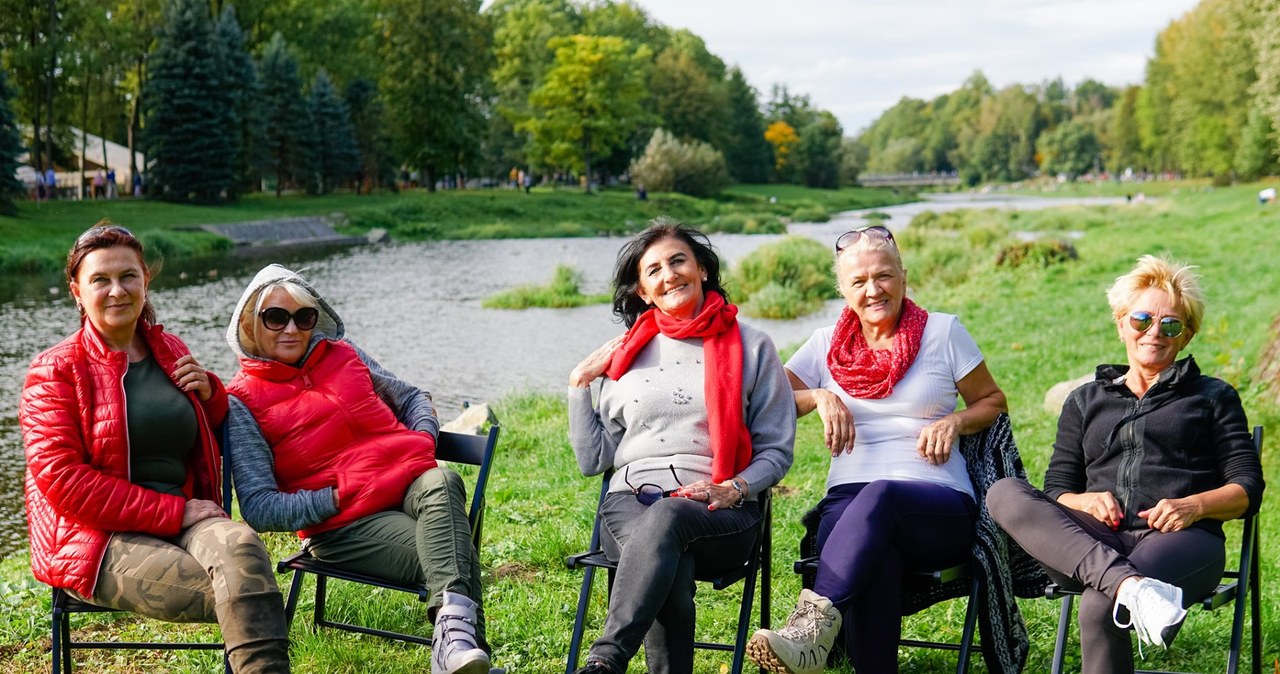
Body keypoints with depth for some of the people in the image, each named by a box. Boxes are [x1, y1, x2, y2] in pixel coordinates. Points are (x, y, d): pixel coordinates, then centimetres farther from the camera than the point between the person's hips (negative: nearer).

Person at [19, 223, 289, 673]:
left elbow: (212, 438, 30)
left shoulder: (172, 352, 16)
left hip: (183, 520, 4)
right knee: (241, 599, -30)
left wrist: (209, 392, 5)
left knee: (239, 545, -34)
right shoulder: (55, 370, 1)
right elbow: (60, 480, -10)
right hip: (97, 539, -4)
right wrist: (174, 512, -14)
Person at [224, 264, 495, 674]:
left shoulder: (342, 355, 19)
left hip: (411, 484, 4)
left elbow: (411, 397, 30)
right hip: (343, 525, -4)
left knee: (442, 483, -35)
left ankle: (455, 626, -53)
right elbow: (259, 509, -3)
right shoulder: (242, 402, 4)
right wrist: (337, 498, -12)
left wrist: (424, 438, 8)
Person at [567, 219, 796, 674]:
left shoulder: (750, 347, 12)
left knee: (666, 517, -39)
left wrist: (732, 490, -10)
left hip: (720, 514, -2)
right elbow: (594, 460, 19)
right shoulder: (626, 354, 20)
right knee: (673, 567, -36)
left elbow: (776, 450, 9)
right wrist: (579, 387, 12)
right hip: (630, 502, 2)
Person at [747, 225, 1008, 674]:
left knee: (879, 495, -40)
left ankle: (812, 628, -54)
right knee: (875, 559, -38)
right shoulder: (825, 345, 18)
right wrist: (820, 396, -5)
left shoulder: (944, 332, 12)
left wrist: (955, 422, -2)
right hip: (848, 505, 2)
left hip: (939, 508, -1)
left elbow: (994, 402, 19)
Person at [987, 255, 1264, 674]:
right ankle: (1129, 585, -47)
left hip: (1180, 537, -3)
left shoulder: (1213, 397, 24)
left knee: (1098, 609, -38)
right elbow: (1055, 490, 19)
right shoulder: (1085, 402, 29)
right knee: (1005, 494, -30)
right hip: (1095, 540, 3)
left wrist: (1195, 506, -8)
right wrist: (1085, 501, -6)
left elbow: (1248, 488, 13)